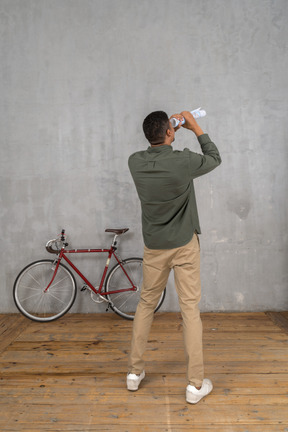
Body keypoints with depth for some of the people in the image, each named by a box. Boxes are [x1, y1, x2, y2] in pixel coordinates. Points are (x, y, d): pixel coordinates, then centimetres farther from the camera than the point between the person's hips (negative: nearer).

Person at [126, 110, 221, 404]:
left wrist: (172, 128, 17)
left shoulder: (135, 162, -6)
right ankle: (195, 384, 14)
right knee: (190, 309, 4)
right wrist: (195, 128, 10)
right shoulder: (183, 161, -18)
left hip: (153, 246, 4)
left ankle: (134, 372, 28)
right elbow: (214, 158, 4)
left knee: (146, 304, 17)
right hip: (184, 246, -3)